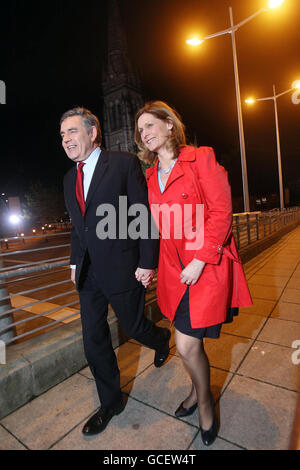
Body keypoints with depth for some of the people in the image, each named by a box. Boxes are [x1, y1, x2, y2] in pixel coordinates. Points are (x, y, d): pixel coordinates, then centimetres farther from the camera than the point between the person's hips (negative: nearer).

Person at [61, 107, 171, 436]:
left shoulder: (125, 163, -8)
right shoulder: (69, 178, 12)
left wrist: (147, 262, -13)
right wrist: (75, 262, 15)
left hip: (122, 269, -6)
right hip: (88, 273, 6)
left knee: (133, 327, 11)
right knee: (93, 341, 13)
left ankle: (161, 338, 49)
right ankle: (111, 403, 36)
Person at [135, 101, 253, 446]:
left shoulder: (201, 158, -6)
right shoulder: (151, 175, 11)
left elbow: (221, 212, -12)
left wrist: (199, 260, -16)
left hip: (207, 266, -5)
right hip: (174, 268, 5)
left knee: (187, 345, -2)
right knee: (190, 342, 15)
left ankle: (204, 400, 31)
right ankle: (199, 391, 44)